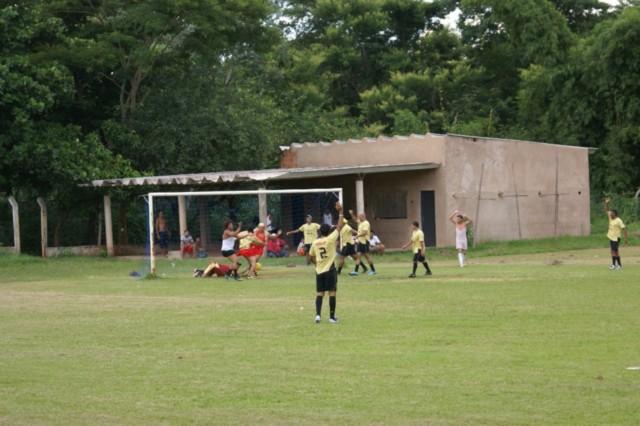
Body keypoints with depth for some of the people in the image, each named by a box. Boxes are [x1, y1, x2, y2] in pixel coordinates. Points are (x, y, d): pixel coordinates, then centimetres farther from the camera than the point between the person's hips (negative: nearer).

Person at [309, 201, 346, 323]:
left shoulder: (315, 243, 5)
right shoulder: (330, 239, -8)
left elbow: (310, 258, 14)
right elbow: (340, 226, -7)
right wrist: (340, 212, -2)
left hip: (319, 271, 4)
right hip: (330, 270, -4)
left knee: (319, 293, 6)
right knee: (332, 293, 3)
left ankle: (318, 315, -7)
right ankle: (332, 316, 4)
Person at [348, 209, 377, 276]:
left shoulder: (366, 223, -16)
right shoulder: (360, 222, 13)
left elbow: (365, 232, -27)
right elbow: (355, 219, 29)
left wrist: (358, 235, -30)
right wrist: (352, 214, 14)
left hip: (365, 242, -10)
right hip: (360, 241, 10)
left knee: (367, 256, -5)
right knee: (358, 255, 6)